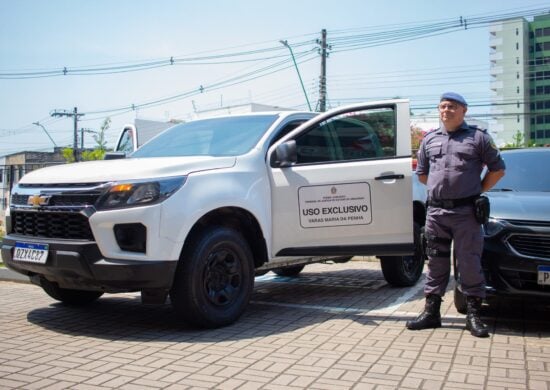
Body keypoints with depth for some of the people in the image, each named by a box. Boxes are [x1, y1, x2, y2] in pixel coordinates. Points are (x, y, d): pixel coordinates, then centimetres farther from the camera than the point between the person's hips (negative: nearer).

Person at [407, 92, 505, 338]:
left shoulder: (478, 137, 4)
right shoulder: (430, 139, 14)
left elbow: (497, 169, 7)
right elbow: (422, 173, 23)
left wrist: (478, 191, 3)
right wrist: (441, 188, 13)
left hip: (466, 212, -3)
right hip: (436, 211, 4)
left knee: (469, 263, -1)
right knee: (436, 263, 8)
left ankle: (473, 315, 9)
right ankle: (431, 312, 15)